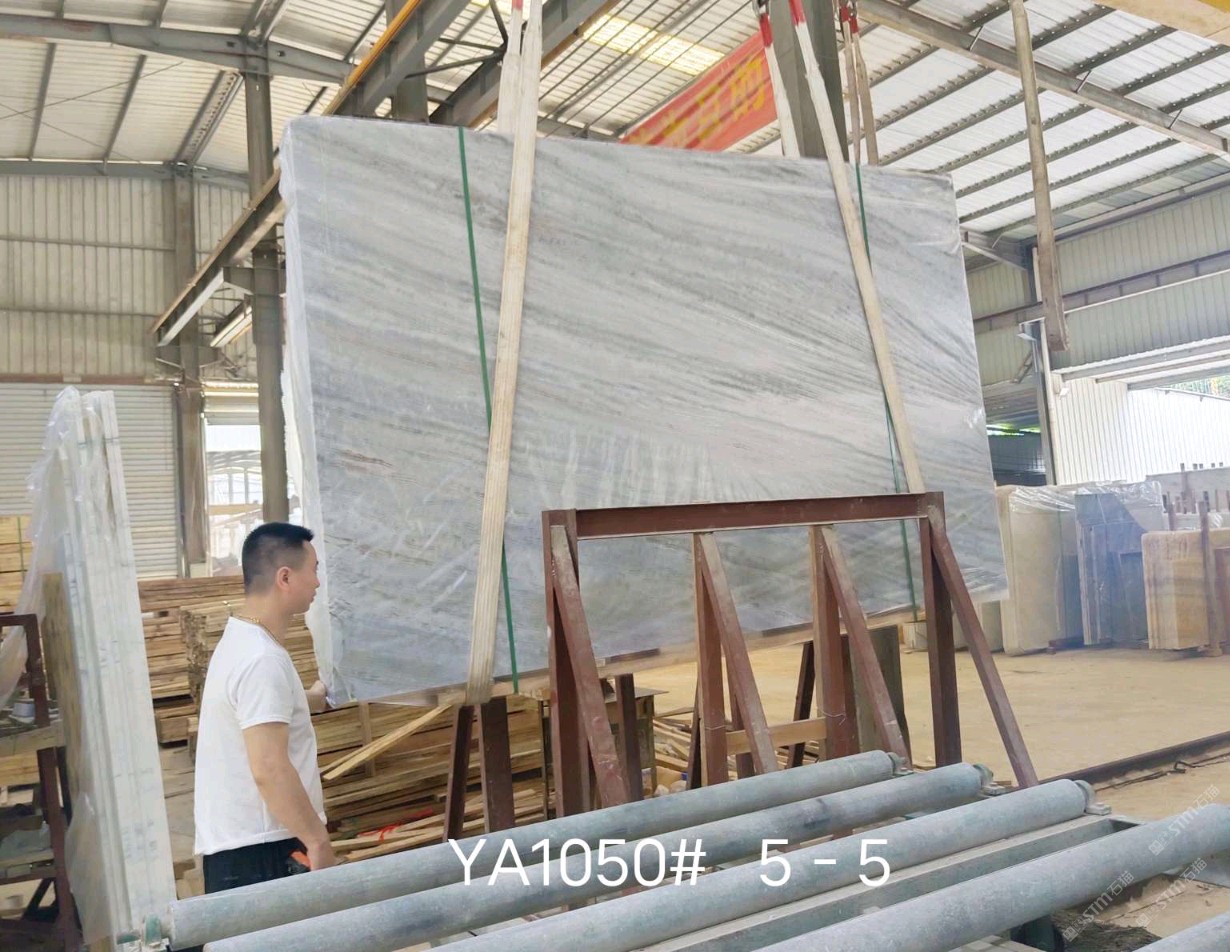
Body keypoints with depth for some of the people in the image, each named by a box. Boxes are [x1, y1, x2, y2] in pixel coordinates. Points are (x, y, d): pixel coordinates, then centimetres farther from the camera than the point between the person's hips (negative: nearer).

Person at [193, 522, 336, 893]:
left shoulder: (240, 641, 10)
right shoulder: (262, 660, -22)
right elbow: (269, 769, -28)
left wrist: (306, 701, 44)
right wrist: (318, 841, -21)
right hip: (258, 850, -10)